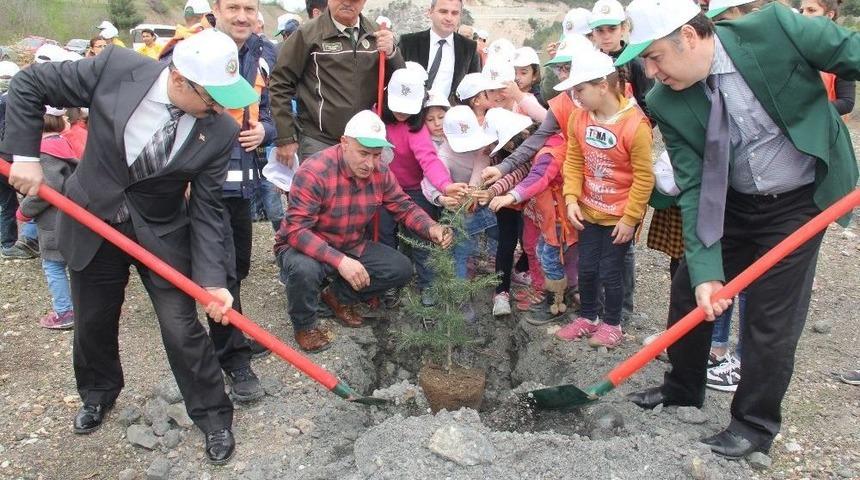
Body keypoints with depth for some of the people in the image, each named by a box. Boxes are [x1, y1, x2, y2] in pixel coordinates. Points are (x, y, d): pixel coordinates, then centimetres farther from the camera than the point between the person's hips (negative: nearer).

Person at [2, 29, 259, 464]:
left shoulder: (220, 131, -20)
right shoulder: (116, 68, -21)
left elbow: (205, 210, -15)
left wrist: (211, 278, -23)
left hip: (162, 233, -1)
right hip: (92, 222, 1)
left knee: (182, 330, -3)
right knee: (93, 322, 19)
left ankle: (213, 416, 20)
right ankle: (98, 392, 48)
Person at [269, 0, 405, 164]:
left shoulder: (376, 34, 6)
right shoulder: (307, 34, -6)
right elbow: (281, 84, -3)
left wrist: (391, 53, -13)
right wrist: (285, 137, -6)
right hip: (319, 143, -4)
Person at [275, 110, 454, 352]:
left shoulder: (380, 172, -9)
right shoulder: (313, 173, -28)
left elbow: (405, 208, -1)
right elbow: (296, 230, -32)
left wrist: (431, 228, -23)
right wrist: (339, 261, -42)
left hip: (352, 247, 6)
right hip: (306, 248, -5)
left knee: (401, 269, -8)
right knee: (304, 269, -38)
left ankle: (339, 296, 14)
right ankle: (304, 326, -5)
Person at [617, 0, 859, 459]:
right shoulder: (667, 104, -14)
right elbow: (694, 188, -14)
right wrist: (704, 271, -22)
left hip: (799, 202, -3)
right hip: (732, 202, 4)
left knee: (771, 316, 1)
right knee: (689, 289, 10)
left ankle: (755, 425, 22)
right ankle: (682, 389, 35)